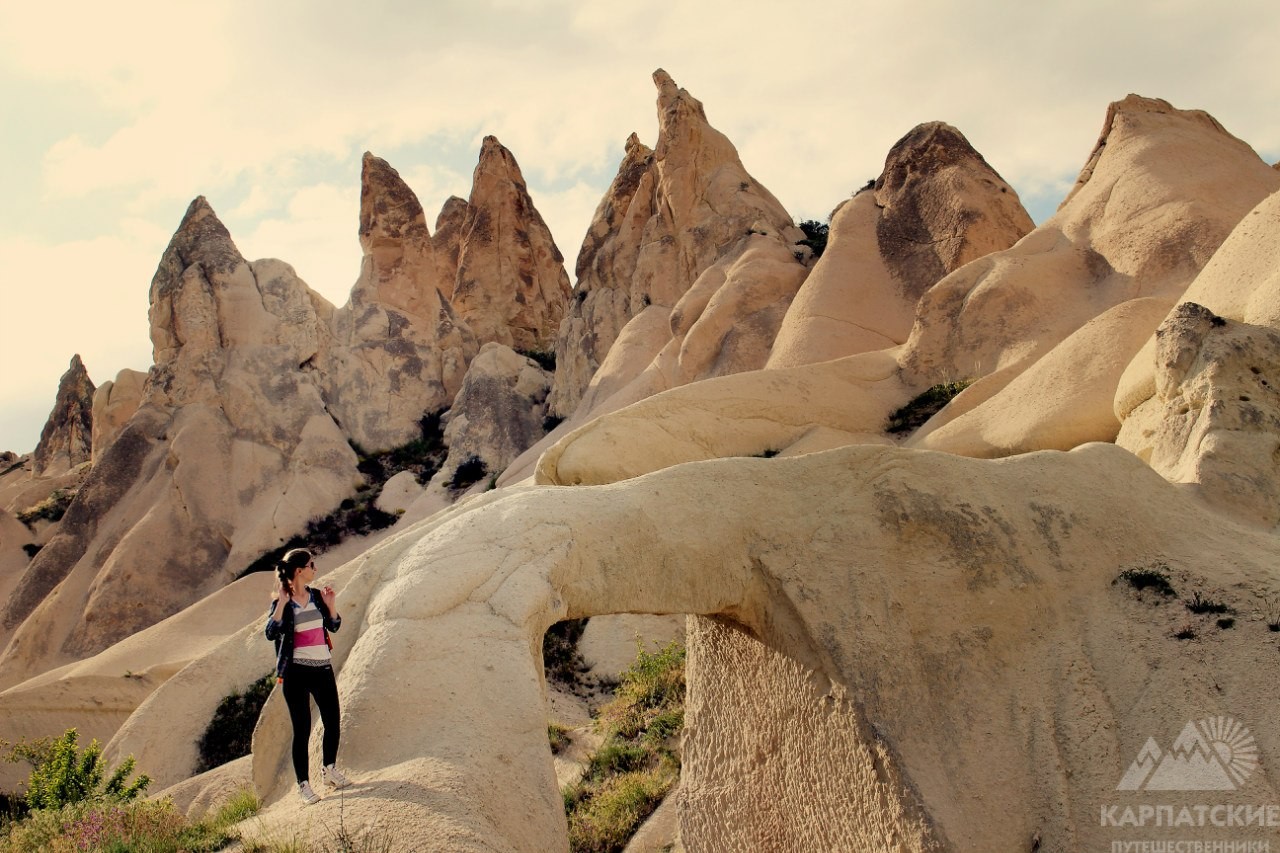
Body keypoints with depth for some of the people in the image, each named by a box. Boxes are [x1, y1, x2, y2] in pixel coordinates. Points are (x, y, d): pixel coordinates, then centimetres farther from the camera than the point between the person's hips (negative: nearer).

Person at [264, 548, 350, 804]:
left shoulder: (317, 596, 7)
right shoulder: (282, 602, -7)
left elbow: (334, 626, 13)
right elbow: (271, 633, -21)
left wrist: (331, 605, -3)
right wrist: (282, 602, -25)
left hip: (323, 668, 5)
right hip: (296, 672, -5)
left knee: (333, 721, 9)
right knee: (302, 729, 0)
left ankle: (330, 769, 30)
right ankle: (304, 784, 11)